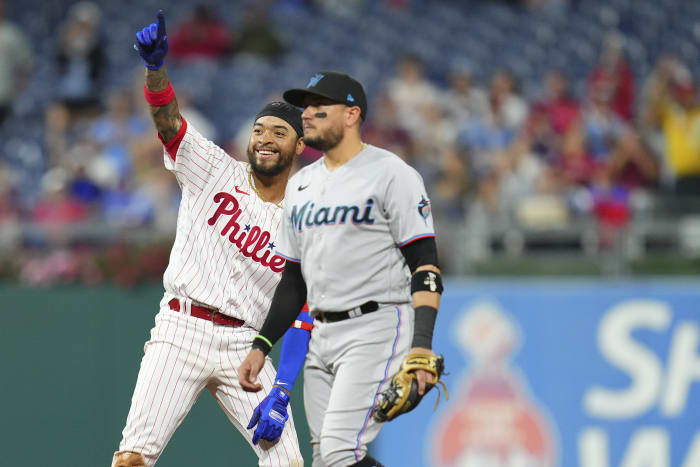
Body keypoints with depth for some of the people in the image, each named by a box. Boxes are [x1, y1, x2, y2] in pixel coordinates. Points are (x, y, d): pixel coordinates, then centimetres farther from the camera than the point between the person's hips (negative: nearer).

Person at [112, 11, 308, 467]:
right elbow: (168, 119, -7)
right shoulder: (216, 171, 7)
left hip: (245, 344, 2)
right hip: (182, 329, -2)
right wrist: (156, 65, -28)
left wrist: (282, 391, -7)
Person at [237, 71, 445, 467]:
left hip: (376, 329, -8)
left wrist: (422, 345, -22)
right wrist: (261, 346, 15)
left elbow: (425, 263, -11)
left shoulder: (391, 174, -6)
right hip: (321, 337, 8)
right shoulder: (301, 184, 17)